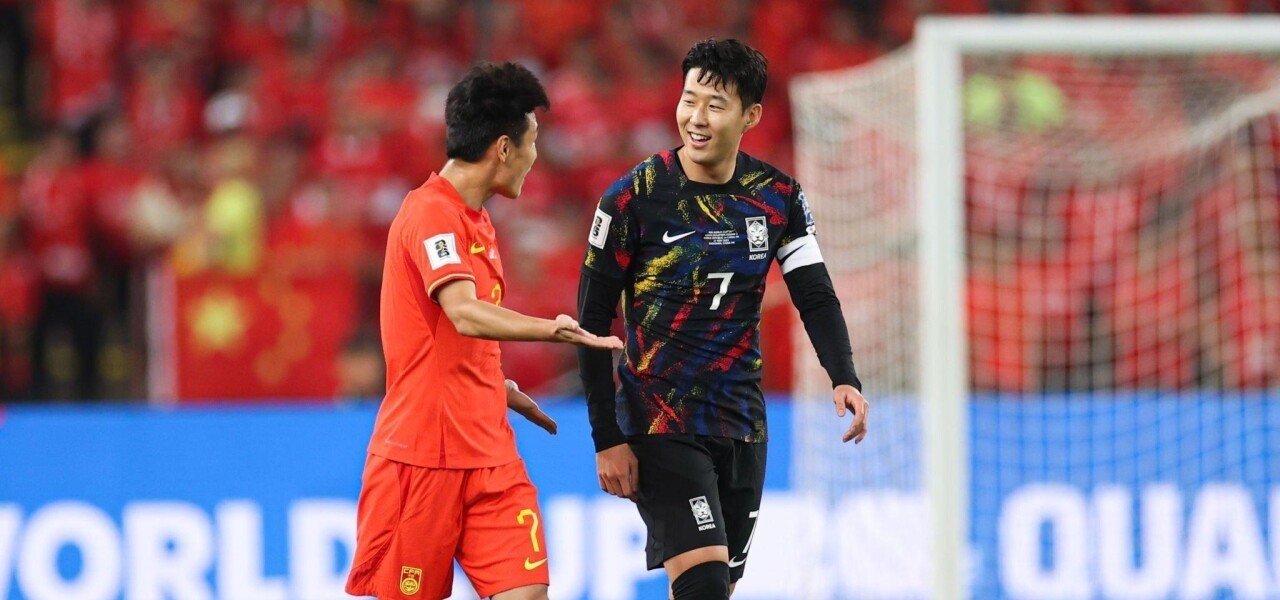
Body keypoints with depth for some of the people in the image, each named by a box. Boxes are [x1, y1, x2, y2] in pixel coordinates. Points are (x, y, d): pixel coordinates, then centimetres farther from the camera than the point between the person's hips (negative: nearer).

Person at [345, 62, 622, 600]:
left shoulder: (476, 221, 17)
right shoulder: (431, 213, -13)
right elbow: (465, 314, -30)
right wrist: (547, 329, -41)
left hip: (490, 455, 8)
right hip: (423, 453, -8)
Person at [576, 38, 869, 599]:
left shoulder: (778, 198, 2)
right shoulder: (634, 197, -10)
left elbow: (816, 297, 2)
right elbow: (592, 321, -7)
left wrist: (844, 379, -18)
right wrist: (607, 440, -11)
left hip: (741, 426, 5)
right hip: (659, 424, -5)